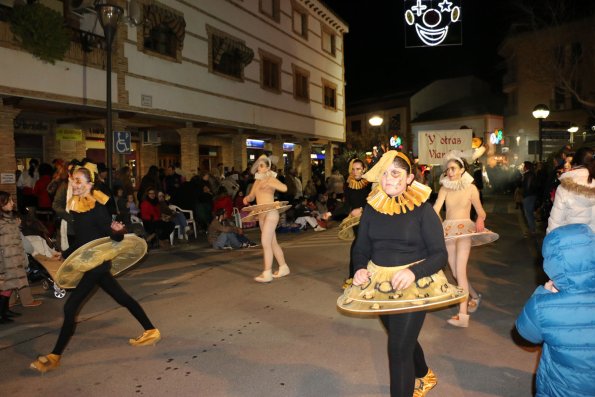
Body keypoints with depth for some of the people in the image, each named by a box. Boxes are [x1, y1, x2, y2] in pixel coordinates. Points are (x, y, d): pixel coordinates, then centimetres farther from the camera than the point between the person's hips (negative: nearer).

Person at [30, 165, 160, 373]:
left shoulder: (97, 208, -18)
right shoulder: (76, 207, 8)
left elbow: (114, 237, -17)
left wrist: (118, 231, -37)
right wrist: (64, 255, 16)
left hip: (97, 263, -9)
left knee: (70, 307, -7)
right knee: (122, 298, 15)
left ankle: (55, 356, 5)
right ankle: (151, 331, 26)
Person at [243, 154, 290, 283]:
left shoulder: (271, 178, -7)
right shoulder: (257, 181, 15)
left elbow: (284, 188, -24)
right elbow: (252, 196, 17)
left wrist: (269, 183, -36)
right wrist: (247, 198, -5)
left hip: (271, 213, -8)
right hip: (261, 215, 8)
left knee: (265, 242, -12)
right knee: (273, 243, 14)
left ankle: (267, 274, -9)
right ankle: (283, 268, 25)